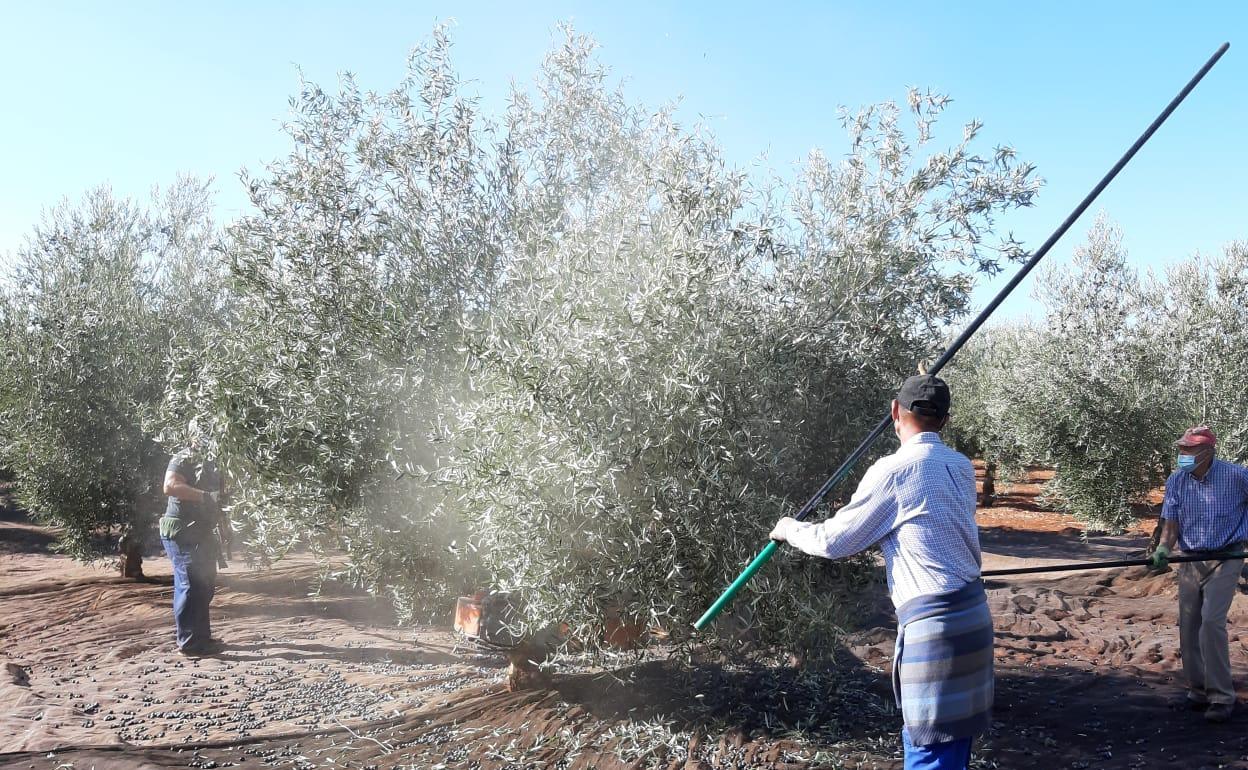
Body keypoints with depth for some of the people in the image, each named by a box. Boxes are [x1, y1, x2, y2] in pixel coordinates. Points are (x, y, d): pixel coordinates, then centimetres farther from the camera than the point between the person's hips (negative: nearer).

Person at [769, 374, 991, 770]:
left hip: (934, 621, -8)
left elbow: (835, 541, -6)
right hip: (971, 611, 8)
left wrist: (790, 530, 13)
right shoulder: (961, 467, 9)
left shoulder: (894, 470, -12)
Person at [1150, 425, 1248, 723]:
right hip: (1190, 561, 5)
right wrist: (1163, 548, -19)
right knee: (1188, 626, 6)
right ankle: (1197, 690, 20)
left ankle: (1221, 696, -6)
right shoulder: (1176, 481, 0)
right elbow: (1171, 522, 0)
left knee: (1211, 621, -16)